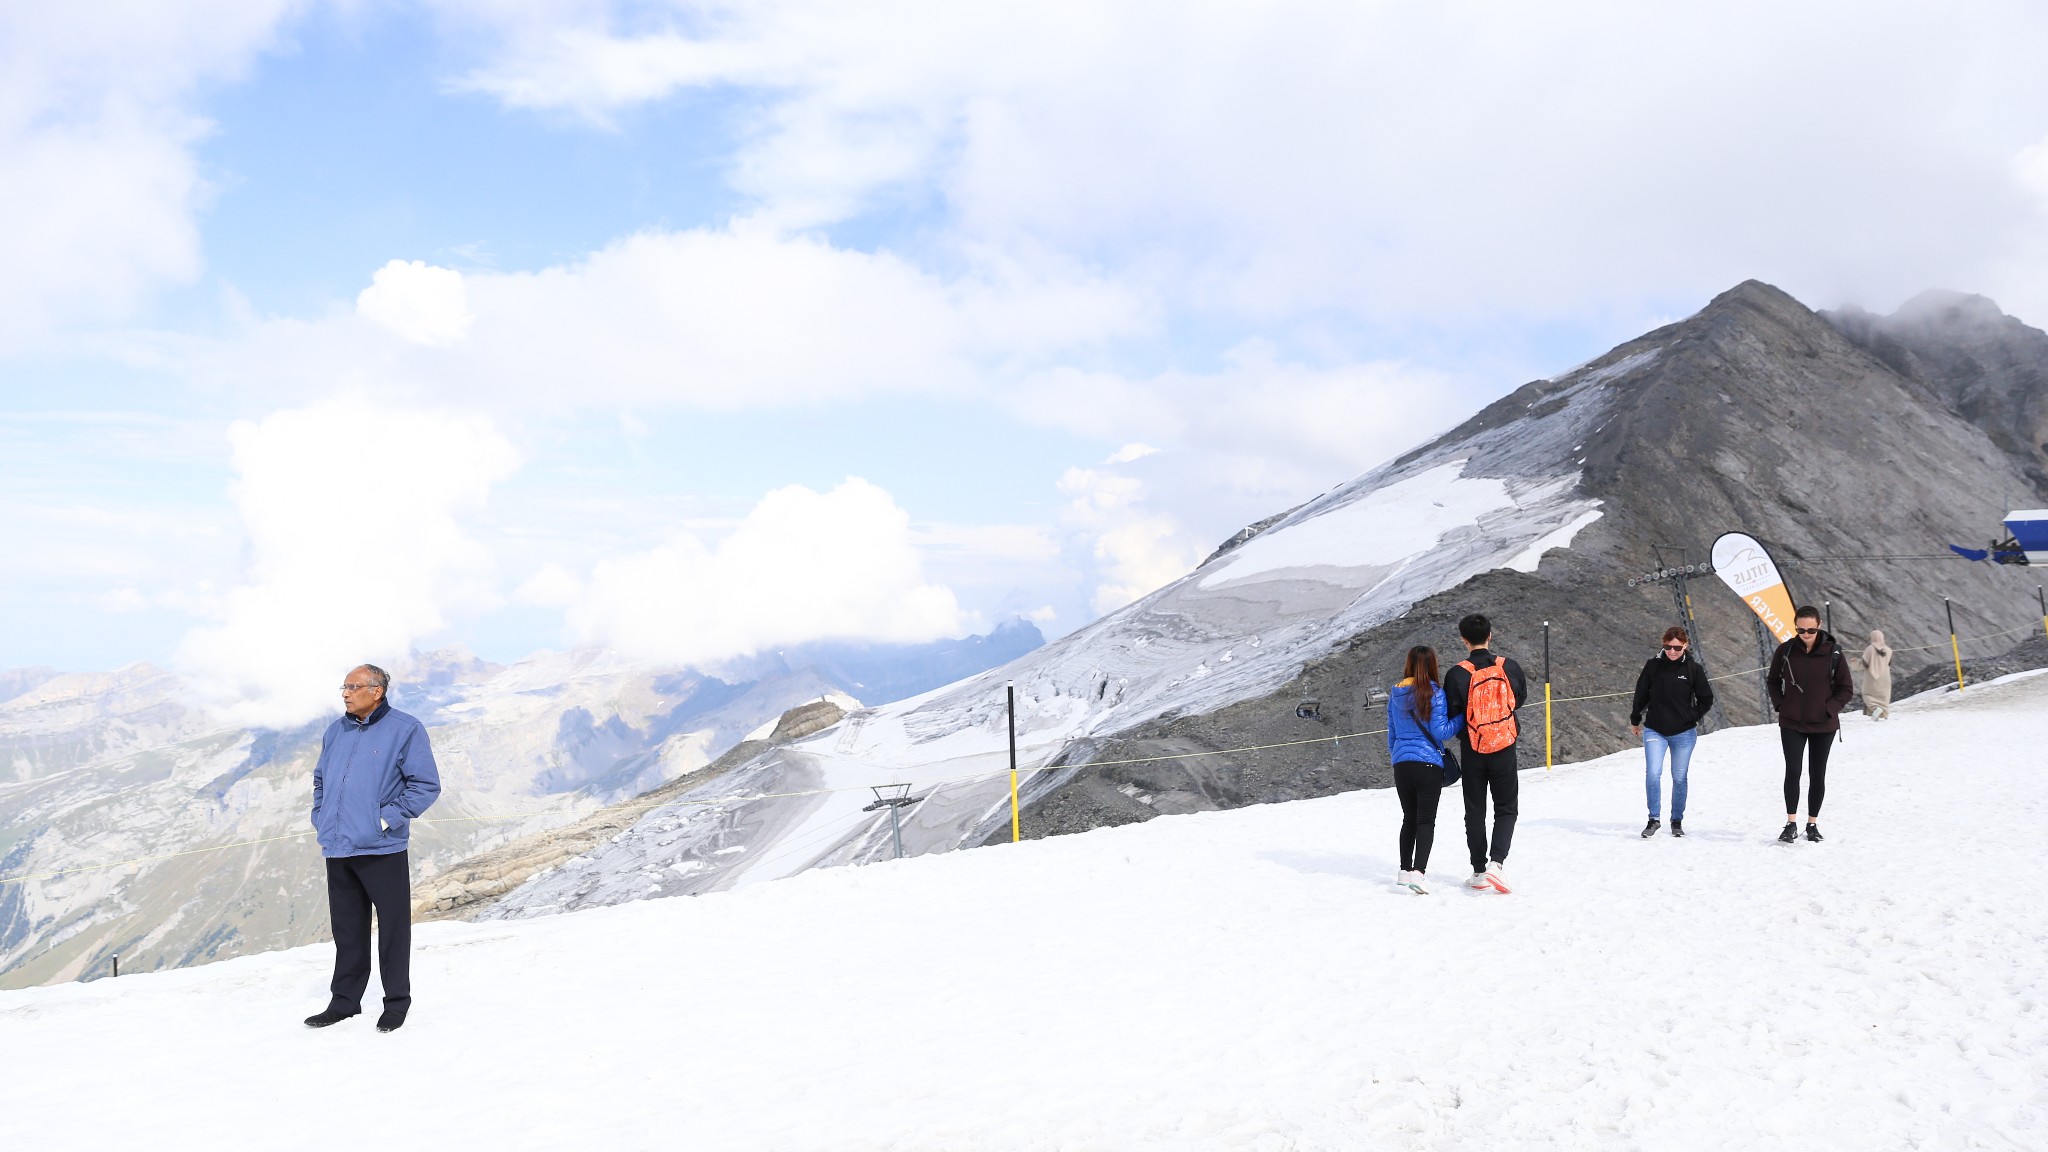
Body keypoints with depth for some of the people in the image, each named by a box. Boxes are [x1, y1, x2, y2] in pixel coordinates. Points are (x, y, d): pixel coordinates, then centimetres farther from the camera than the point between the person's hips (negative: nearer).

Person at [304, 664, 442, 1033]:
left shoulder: (405, 729, -6)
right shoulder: (336, 731, 12)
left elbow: (426, 785, -8)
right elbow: (321, 779, 25)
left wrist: (389, 817, -14)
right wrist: (319, 815, 10)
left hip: (382, 849, -5)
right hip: (337, 849, 6)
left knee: (392, 927, 2)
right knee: (347, 929, 13)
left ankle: (397, 1002, 13)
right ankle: (345, 1000, 24)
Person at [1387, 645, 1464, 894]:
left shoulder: (1396, 694, 8)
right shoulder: (1435, 693, -9)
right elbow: (1440, 732, -11)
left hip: (1401, 764, 5)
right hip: (1429, 764, -5)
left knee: (1409, 819, 17)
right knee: (1426, 820, -4)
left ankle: (1405, 870, 20)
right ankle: (1418, 872, -18)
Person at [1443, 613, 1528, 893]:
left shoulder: (1457, 674, -13)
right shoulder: (1510, 667, -6)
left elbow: (1451, 714, -8)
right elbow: (1520, 698, 11)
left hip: (1472, 751, -1)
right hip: (1504, 748, 1)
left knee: (1474, 812, 12)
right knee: (1506, 808, 11)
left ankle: (1479, 871, 14)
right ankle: (1497, 862, -8)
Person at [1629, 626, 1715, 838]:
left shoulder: (1693, 669, -2)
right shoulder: (1653, 666, -2)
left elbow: (1706, 699, 9)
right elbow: (1641, 694, 10)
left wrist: (1693, 718, -1)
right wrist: (1635, 721, 17)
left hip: (1683, 733, 0)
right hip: (1655, 731, 0)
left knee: (1679, 778, 8)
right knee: (1653, 774, -13)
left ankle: (1677, 821, 21)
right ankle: (1654, 818, -3)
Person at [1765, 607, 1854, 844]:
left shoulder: (1833, 653, -7)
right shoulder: (1785, 651, -4)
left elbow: (1846, 688, 1)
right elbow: (1773, 681, 11)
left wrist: (1830, 709, -9)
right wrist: (1780, 705, 0)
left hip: (1823, 725, 0)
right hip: (1791, 724, 0)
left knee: (1817, 775, 8)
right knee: (1792, 772, -7)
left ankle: (1813, 824, 20)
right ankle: (1791, 824, 0)